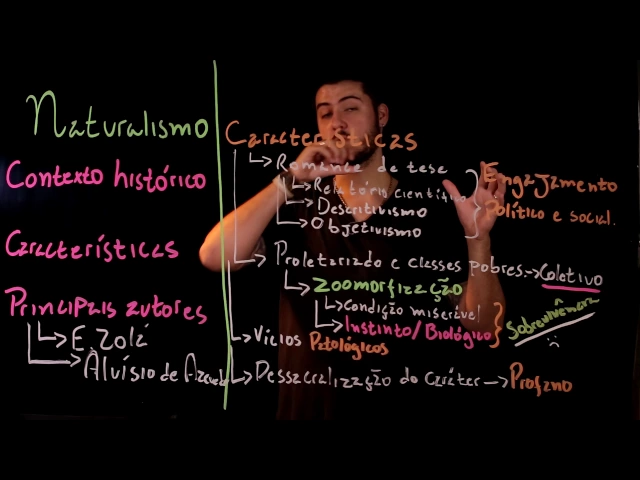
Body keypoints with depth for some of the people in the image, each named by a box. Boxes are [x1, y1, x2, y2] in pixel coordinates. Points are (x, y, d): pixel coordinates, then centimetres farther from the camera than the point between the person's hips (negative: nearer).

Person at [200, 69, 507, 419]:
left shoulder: (432, 209, -4)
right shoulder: (296, 207, -1)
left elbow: (483, 326, -6)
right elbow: (214, 257, -17)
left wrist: (478, 237, -20)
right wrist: (290, 179, -19)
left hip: (409, 408, 0)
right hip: (311, 408, 1)